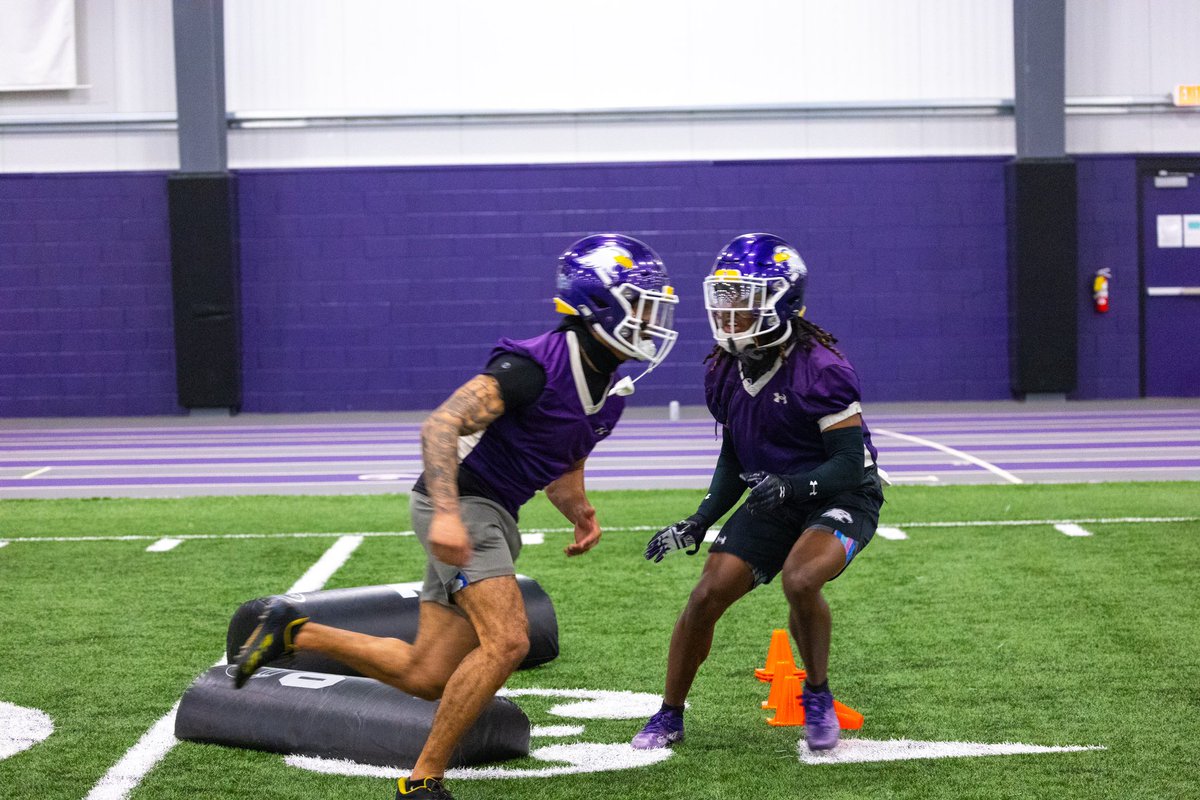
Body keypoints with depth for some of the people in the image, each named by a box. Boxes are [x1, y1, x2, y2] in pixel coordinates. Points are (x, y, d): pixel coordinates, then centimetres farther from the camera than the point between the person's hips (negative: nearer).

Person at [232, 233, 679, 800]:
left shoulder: (610, 392, 11)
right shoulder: (537, 364, -19)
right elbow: (441, 426, -25)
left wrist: (580, 513, 4)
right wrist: (447, 512, -37)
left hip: (492, 517, 9)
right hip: (459, 504, -9)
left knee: (426, 677, 7)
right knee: (506, 642, -22)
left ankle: (295, 632, 22)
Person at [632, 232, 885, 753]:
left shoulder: (821, 370, -24)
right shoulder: (725, 372, -2)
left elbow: (850, 462, -23)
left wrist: (794, 485, -39)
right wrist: (698, 523, 2)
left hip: (840, 497, -6)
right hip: (775, 500, 6)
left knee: (799, 580, -32)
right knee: (707, 596, -5)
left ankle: (817, 697, -6)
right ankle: (669, 716, 13)